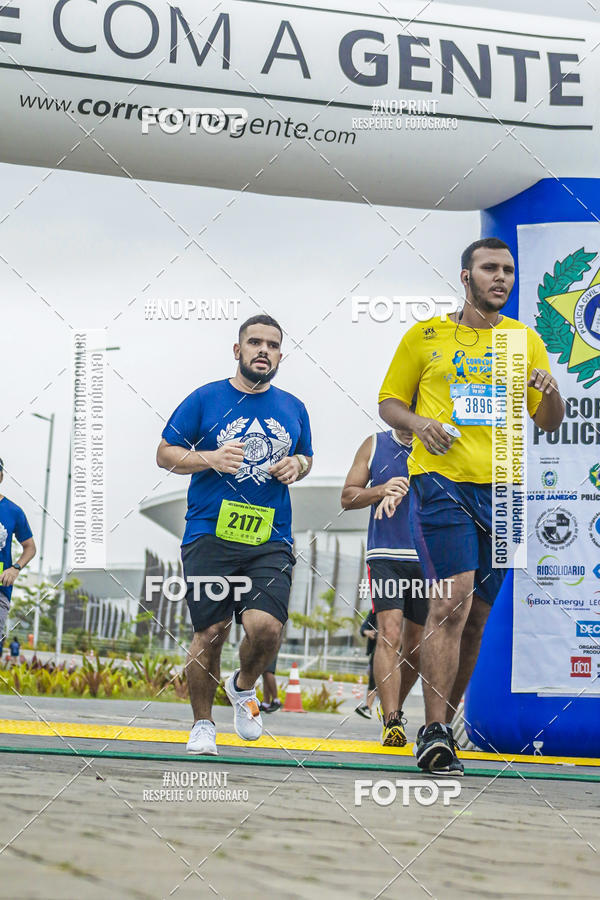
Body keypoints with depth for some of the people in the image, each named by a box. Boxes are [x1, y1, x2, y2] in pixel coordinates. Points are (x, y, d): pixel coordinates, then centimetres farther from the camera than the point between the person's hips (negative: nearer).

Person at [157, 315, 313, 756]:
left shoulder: (293, 408, 13)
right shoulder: (205, 399, 3)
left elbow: (307, 457, 28)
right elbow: (166, 454, 6)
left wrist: (297, 465, 5)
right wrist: (209, 459, -11)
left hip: (270, 541, 2)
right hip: (210, 534, -2)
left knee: (266, 625, -16)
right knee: (210, 633, -1)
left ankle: (243, 687, 17)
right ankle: (203, 724, 21)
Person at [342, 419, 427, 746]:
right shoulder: (374, 445, 8)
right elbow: (347, 497, 7)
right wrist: (380, 490, -11)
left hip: (427, 559, 1)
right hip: (385, 556, -1)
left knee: (415, 645, 10)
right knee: (389, 633, -16)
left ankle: (393, 706, 32)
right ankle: (392, 722, -19)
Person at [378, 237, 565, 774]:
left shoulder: (525, 340, 15)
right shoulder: (425, 337, 8)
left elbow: (550, 424, 14)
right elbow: (389, 402, 13)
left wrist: (550, 390, -8)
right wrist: (417, 423, -9)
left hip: (501, 488, 4)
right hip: (440, 481, -4)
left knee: (476, 615, 7)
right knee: (452, 601, -18)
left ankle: (443, 724, 20)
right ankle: (435, 733, -14)